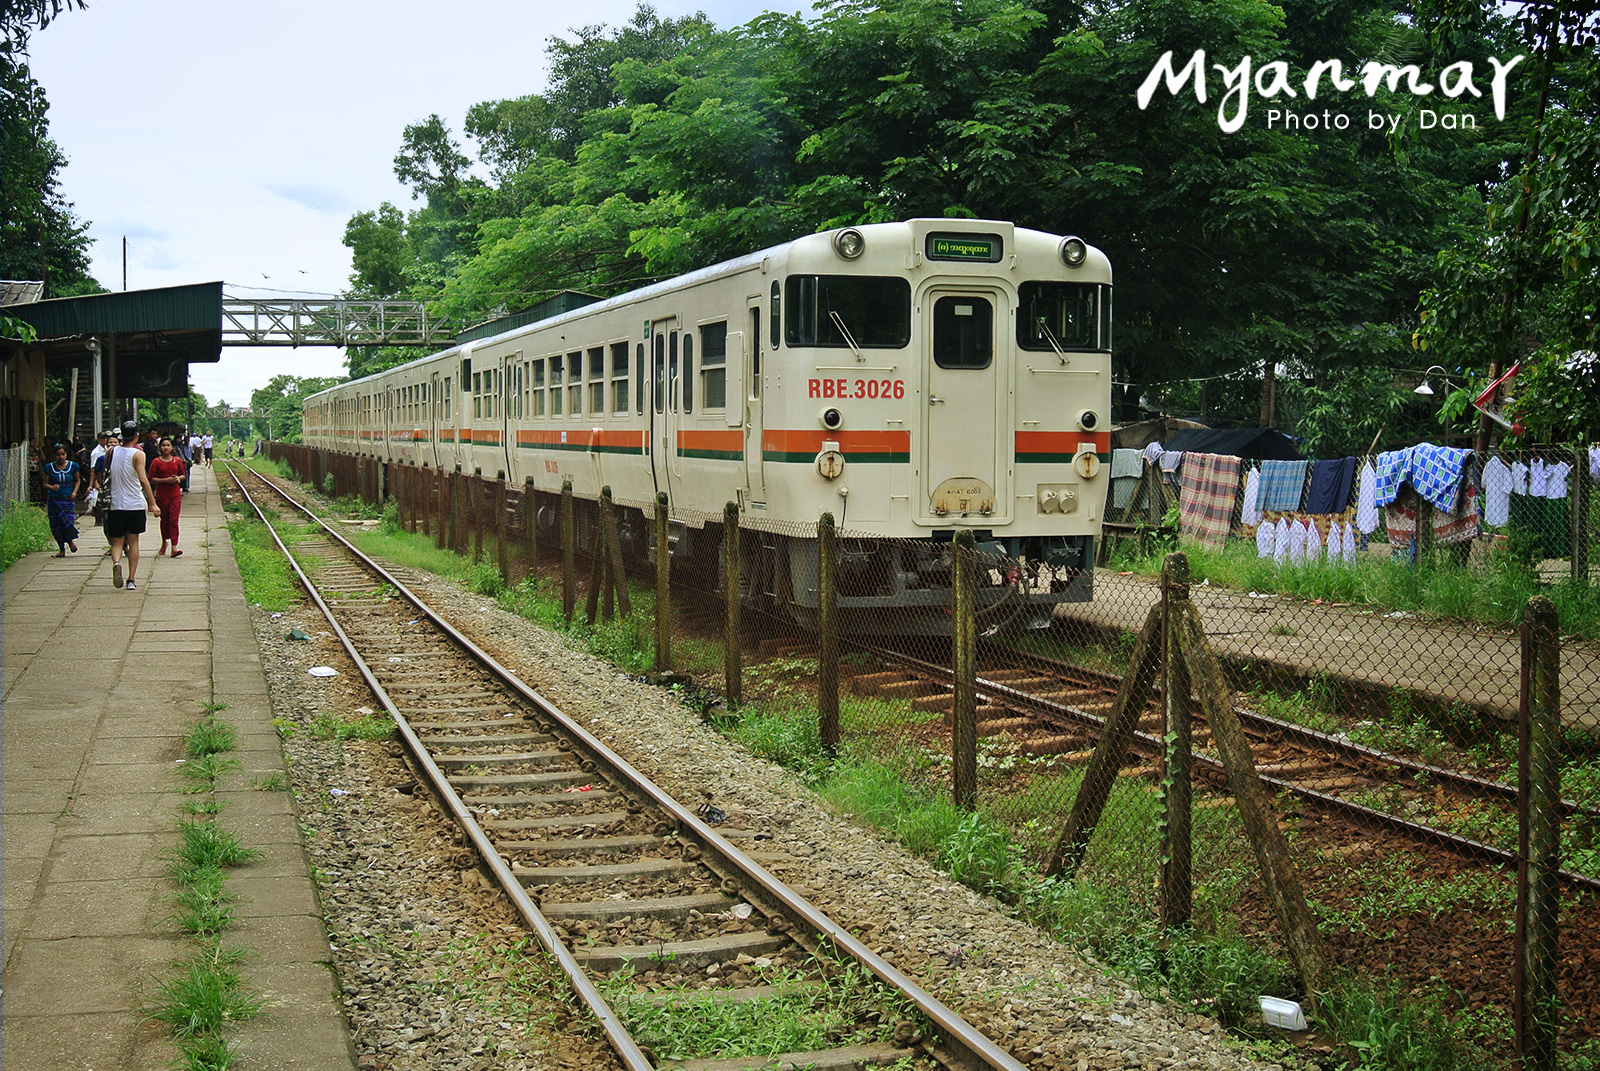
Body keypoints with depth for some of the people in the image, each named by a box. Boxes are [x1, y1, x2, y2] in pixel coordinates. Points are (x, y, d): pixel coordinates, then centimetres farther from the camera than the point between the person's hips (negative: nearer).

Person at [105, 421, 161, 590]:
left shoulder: (112, 452, 2)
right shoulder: (138, 454, -8)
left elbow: (107, 473, 16)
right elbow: (143, 480, -16)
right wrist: (153, 503, -15)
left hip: (116, 505, 2)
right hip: (135, 504, -2)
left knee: (117, 541, 8)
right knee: (133, 541, 9)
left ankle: (116, 562, -23)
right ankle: (131, 580, 8)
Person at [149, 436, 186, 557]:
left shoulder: (177, 460, 5)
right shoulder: (156, 462, -2)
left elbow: (183, 475, 16)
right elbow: (151, 479, -5)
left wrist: (178, 478, -7)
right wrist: (166, 480, -15)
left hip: (175, 494, 0)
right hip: (161, 494, 0)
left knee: (173, 519, -8)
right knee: (164, 520, 10)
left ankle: (174, 548, -12)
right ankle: (164, 542, 32)